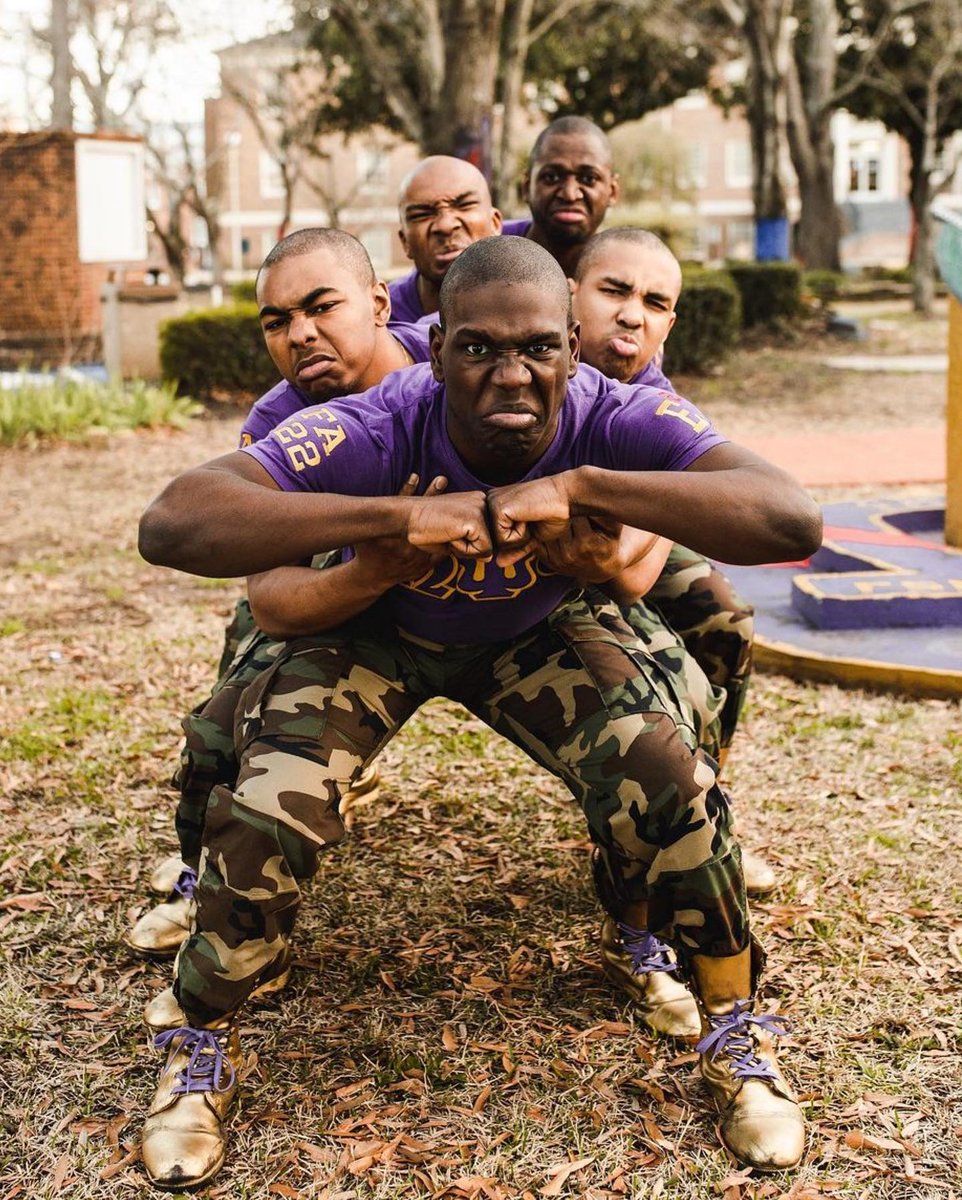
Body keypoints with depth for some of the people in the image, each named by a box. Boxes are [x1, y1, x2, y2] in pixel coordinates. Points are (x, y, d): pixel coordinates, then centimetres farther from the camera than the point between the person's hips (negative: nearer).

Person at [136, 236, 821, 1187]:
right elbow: (172, 524, -48)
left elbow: (791, 521, -45)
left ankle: (734, 1030, 8)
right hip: (375, 631, -1)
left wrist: (579, 486, -51)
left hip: (537, 634, 1)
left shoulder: (612, 421, -32)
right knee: (264, 815, -20)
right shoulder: (379, 431, -36)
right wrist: (396, 514, -56)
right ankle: (203, 1046, 10)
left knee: (671, 785, -19)